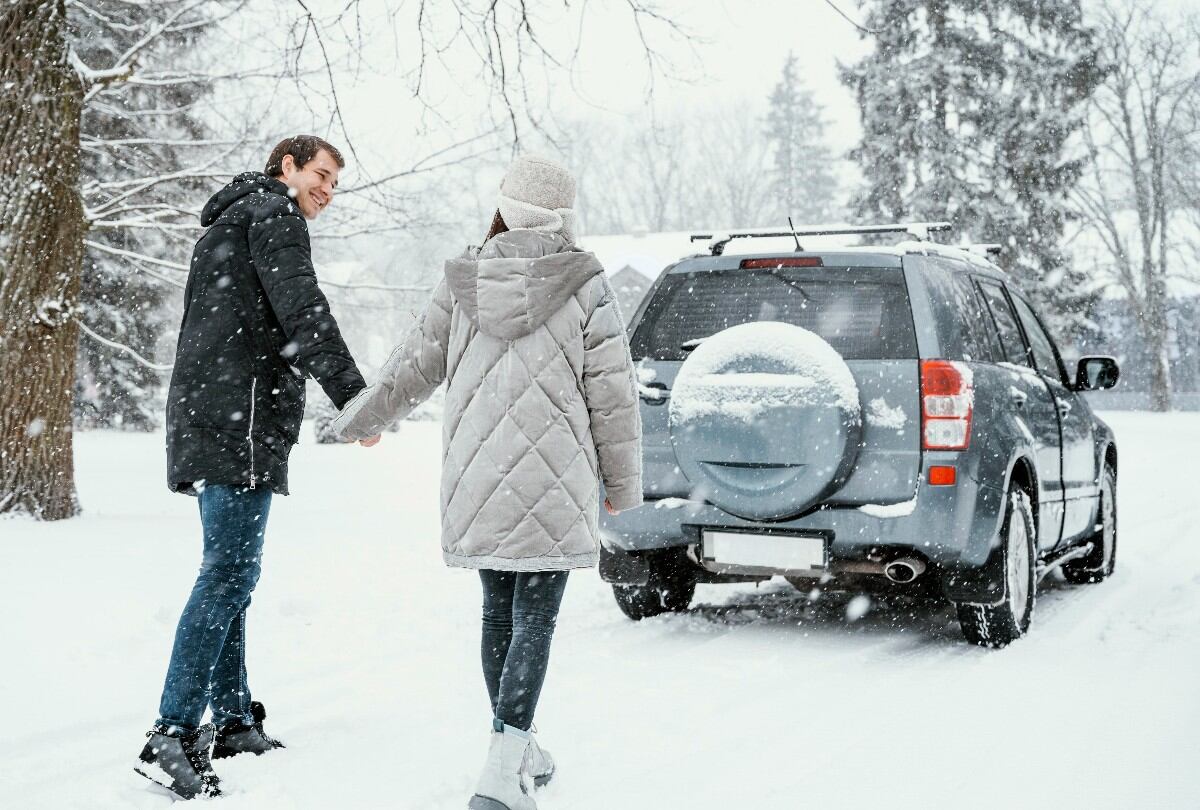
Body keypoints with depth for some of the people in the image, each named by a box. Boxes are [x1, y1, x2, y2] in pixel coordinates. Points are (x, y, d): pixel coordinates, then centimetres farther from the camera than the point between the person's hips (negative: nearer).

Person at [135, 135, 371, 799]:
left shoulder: (226, 223, 30)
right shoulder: (274, 213, -1)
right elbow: (300, 309, -15)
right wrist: (353, 394, -19)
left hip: (204, 415, 11)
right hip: (240, 419, -11)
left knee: (229, 571, 12)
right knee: (230, 572, -14)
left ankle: (233, 720, 15)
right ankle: (173, 735, -17)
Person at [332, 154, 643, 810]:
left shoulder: (463, 284, 2)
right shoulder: (585, 287, -6)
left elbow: (413, 366, 10)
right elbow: (612, 392, -3)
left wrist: (357, 419, 27)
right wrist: (624, 482, 9)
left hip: (477, 481, 4)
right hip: (554, 484, -3)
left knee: (499, 611, 16)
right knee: (534, 618, -2)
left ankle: (518, 748, 30)